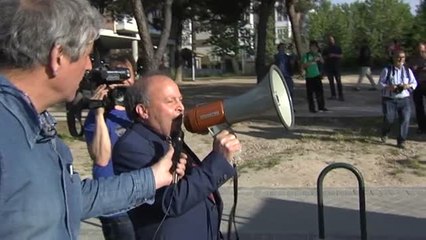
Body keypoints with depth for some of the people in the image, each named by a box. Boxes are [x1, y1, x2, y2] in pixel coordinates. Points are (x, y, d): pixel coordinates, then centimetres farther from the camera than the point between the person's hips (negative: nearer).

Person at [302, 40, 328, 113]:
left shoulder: (316, 55, 7)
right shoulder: (306, 55, -6)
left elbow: (322, 61, 7)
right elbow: (304, 65, -15)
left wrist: (319, 56, -10)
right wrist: (313, 61, -20)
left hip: (317, 75, 4)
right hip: (309, 77, -4)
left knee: (320, 91, 2)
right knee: (310, 93, 0)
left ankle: (321, 107, 11)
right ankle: (312, 108, 9)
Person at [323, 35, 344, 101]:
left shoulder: (338, 47, 6)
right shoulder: (326, 49, 10)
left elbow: (341, 55, 0)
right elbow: (323, 57, 12)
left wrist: (334, 55, -14)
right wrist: (327, 57, -9)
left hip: (336, 66, -2)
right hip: (328, 67, 2)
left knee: (338, 81, -9)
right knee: (331, 81, 4)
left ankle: (341, 96, -10)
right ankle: (333, 95, 8)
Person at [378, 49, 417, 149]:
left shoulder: (408, 71, 8)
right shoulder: (387, 70, -1)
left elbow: (414, 83, 9)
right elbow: (381, 82, -2)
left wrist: (408, 85, -13)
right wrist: (389, 87, -20)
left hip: (404, 100, 3)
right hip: (389, 99, -3)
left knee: (405, 119, -10)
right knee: (389, 119, -10)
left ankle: (401, 141, 2)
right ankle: (384, 134, 24)